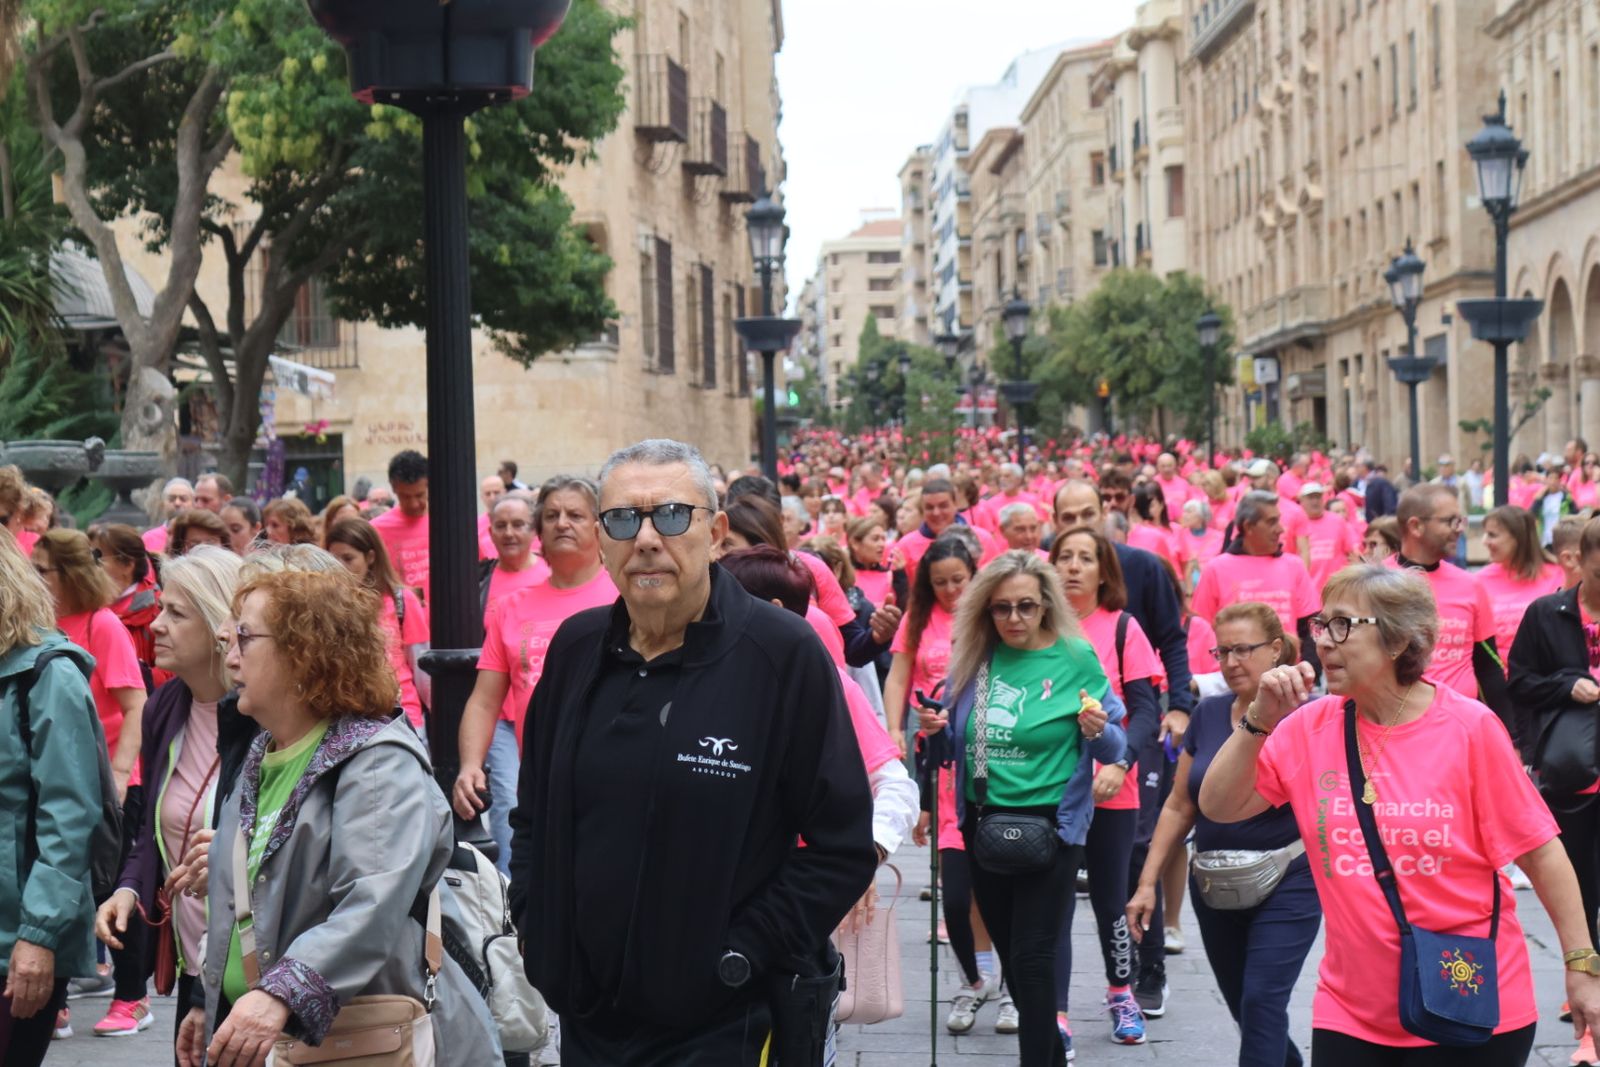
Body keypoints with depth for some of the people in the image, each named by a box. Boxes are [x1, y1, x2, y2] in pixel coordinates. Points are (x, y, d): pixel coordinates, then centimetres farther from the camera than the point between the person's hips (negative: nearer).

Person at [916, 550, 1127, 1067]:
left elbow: (1115, 748, -5)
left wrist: (1098, 732, -26)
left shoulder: (1076, 657, -8)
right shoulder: (973, 658, 2)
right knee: (1010, 954, 15)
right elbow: (950, 750, 11)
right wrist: (937, 731, -10)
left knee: (1031, 957, -7)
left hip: (1051, 826, -5)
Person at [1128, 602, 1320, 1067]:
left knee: (1262, 1000, -14)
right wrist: (1147, 882, 7)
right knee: (1243, 1007, 14)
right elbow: (1179, 806, 10)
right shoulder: (1208, 713, 5)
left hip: (1286, 885, -5)